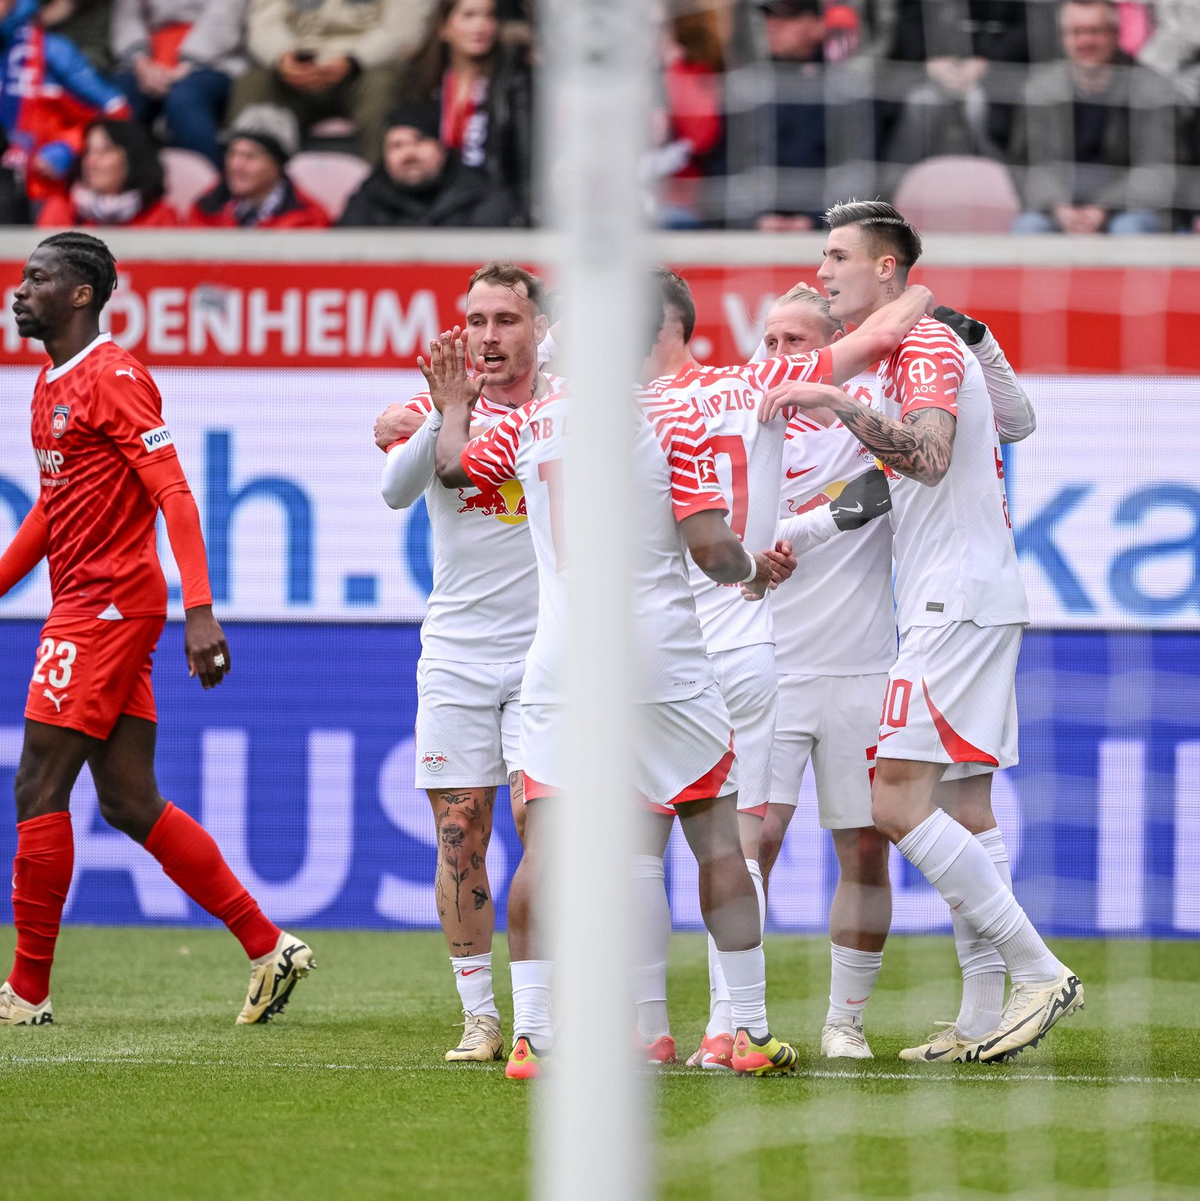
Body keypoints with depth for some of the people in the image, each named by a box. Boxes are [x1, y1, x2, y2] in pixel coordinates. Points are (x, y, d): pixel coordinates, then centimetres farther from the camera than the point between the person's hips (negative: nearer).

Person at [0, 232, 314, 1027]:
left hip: (108, 604, -9)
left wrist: (200, 612, -25)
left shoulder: (114, 377, -11)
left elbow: (174, 496, -17)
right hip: (82, 603, 9)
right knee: (128, 800, 7)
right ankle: (269, 948, 9)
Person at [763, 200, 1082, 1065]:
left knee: (897, 799, -15)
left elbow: (930, 458, -27)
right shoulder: (915, 353, 22)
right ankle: (989, 1017, 4)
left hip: (959, 603, -11)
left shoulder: (926, 345, -10)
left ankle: (1039, 971, -15)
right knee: (963, 808, 7)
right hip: (966, 603, 11)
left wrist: (837, 402, -29)